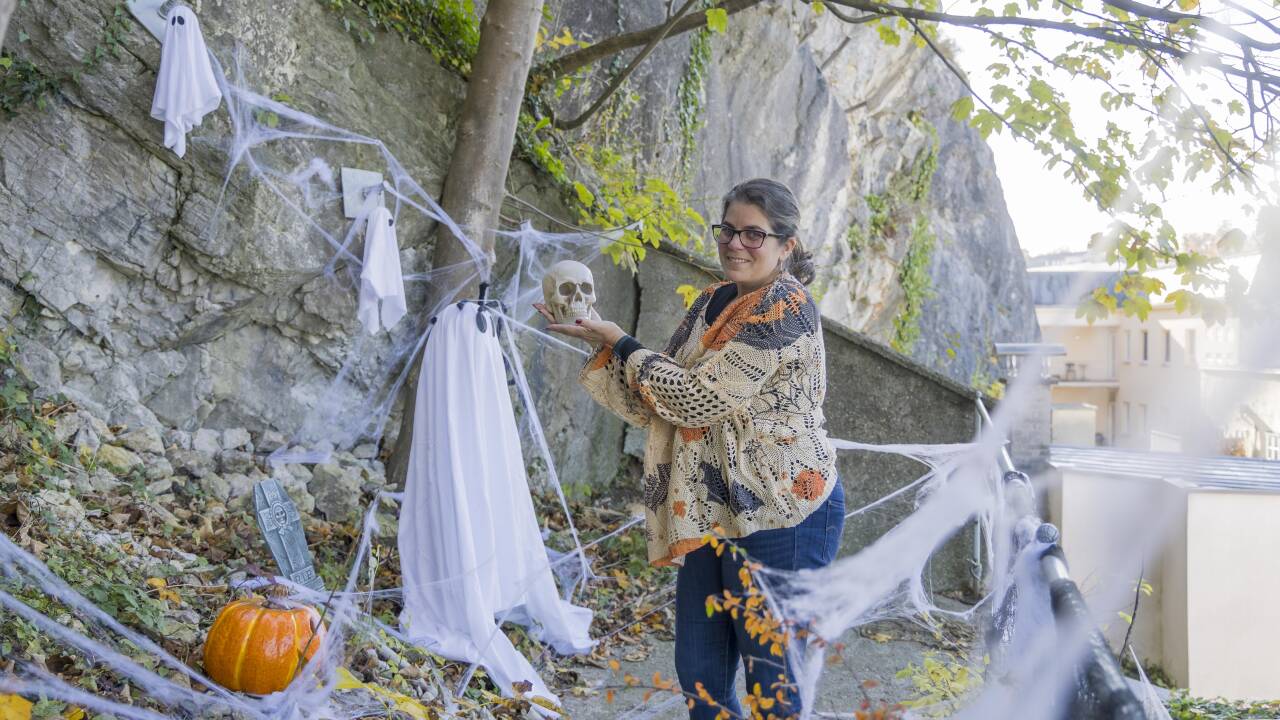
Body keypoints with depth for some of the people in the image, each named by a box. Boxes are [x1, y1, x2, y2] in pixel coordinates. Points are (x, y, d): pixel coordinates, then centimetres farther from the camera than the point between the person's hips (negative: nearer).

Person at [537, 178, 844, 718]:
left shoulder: (786, 308, -15)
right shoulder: (713, 300, 11)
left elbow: (698, 398, -21)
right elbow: (661, 403, 11)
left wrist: (620, 342, -10)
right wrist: (598, 342, 1)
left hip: (780, 515, -8)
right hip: (714, 512, 8)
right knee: (699, 675, 14)